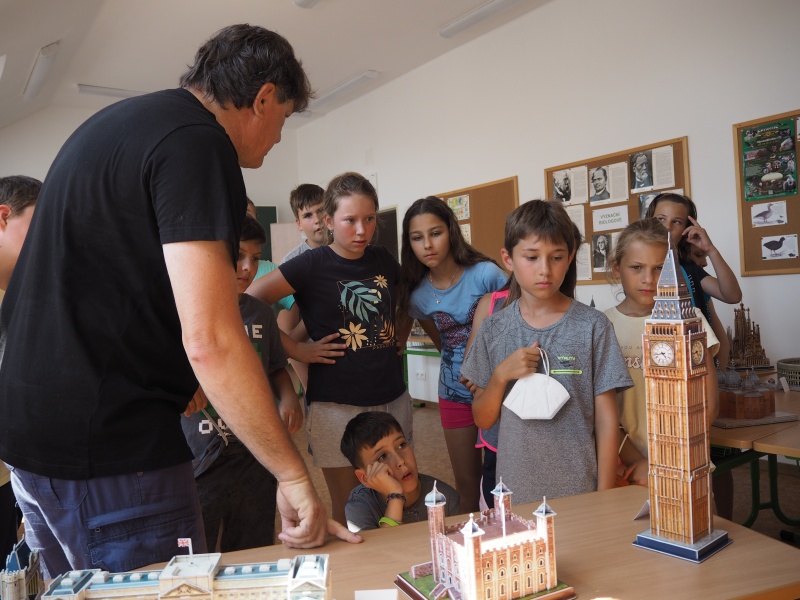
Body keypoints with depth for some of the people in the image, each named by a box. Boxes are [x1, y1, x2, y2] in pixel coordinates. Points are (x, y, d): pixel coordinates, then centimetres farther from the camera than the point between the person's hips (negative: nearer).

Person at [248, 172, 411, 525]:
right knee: (347, 514, 6)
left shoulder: (384, 261, 6)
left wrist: (399, 337, 8)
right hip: (336, 405, -4)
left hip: (393, 399, 5)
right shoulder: (313, 264, -8)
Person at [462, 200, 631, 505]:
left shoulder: (593, 326, -7)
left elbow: (606, 420, -3)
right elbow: (483, 419, 3)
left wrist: (605, 497, -5)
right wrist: (501, 375, -14)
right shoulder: (494, 329, -1)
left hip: (579, 490, -2)